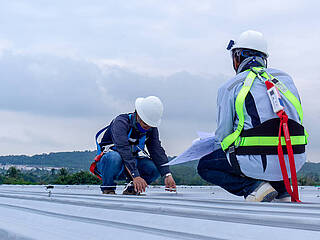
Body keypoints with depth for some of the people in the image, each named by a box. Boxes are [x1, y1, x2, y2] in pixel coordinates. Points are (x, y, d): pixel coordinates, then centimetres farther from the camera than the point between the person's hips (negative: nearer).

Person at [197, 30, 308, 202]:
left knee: (205, 166, 19)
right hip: (295, 161, 5)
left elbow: (222, 134, 5)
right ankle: (283, 190, 13)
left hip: (258, 162, -5)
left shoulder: (229, 87, 2)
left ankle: (254, 187, -3)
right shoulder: (285, 79, 16)